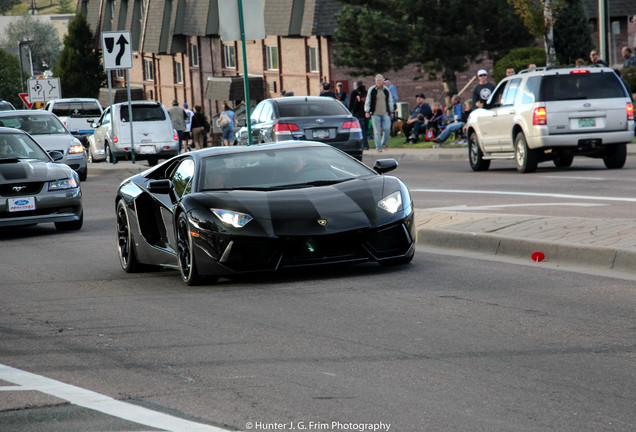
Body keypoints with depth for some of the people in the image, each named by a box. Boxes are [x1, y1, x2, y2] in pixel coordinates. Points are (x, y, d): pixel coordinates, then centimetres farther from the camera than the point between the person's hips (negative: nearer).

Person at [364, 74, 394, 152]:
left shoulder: (386, 90, 10)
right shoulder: (372, 90, 2)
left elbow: (390, 101, 19)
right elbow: (368, 101, 3)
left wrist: (391, 112, 18)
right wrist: (367, 111, -3)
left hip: (385, 113, 2)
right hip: (375, 114, -2)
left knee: (387, 129, -7)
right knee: (377, 131, -2)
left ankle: (384, 143, 15)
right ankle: (378, 147, 4)